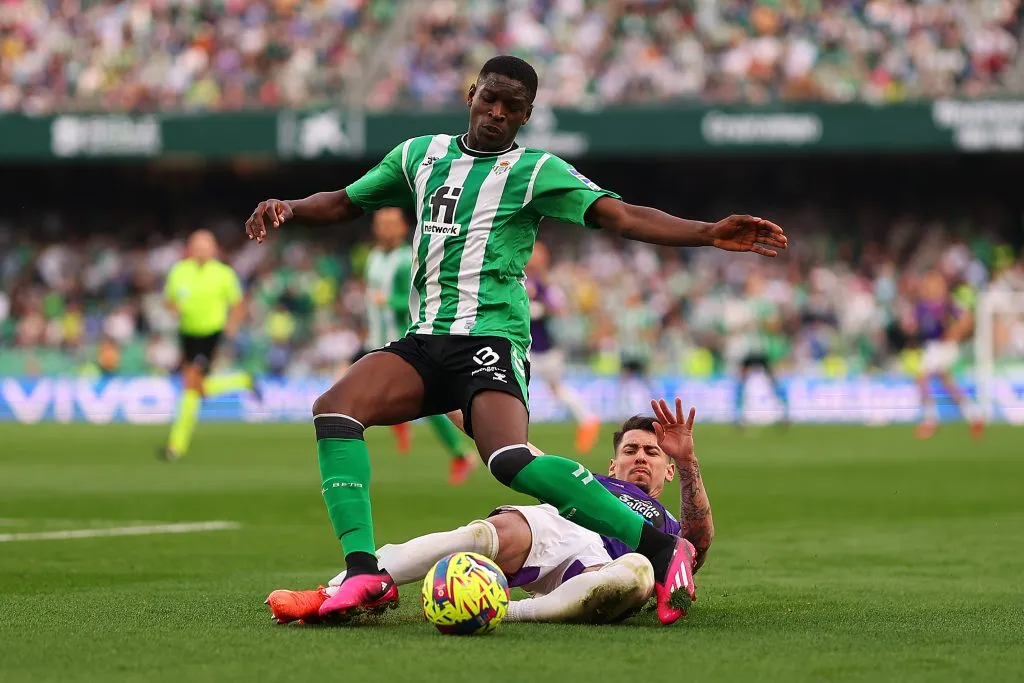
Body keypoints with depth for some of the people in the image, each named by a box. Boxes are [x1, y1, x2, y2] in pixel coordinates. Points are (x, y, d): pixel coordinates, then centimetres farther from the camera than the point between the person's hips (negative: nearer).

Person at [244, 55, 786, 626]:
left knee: (510, 459, -30)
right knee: (335, 409, -20)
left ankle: (661, 550, -22)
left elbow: (620, 215, -8)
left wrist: (709, 234, -22)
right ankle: (366, 575, -21)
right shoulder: (421, 155, 16)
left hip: (491, 337, -5)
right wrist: (287, 210, 6)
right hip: (426, 340, 5)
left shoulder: (535, 171, 2)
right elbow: (345, 203, 27)